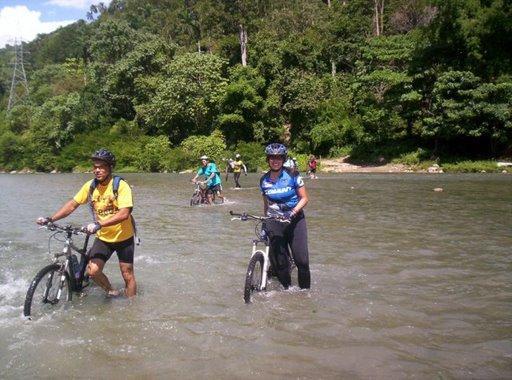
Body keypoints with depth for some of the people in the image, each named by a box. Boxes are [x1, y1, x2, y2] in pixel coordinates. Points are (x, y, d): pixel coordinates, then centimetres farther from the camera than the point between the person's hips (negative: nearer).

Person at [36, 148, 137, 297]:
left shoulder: (121, 186, -21)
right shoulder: (90, 185, -6)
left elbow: (124, 213, -32)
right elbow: (72, 205, -1)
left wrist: (99, 225, -41)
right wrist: (50, 219, -12)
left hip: (123, 238, -4)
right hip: (103, 238, 4)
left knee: (127, 275, 3)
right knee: (93, 271, -11)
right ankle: (111, 291, 17)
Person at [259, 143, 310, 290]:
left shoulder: (292, 176, -6)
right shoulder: (264, 180, 4)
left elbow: (304, 198, -5)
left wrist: (293, 212, -21)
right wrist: (264, 222, 16)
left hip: (295, 220, -2)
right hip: (274, 222, 2)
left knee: (301, 259, -10)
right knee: (279, 262, -3)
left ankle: (305, 289, 7)